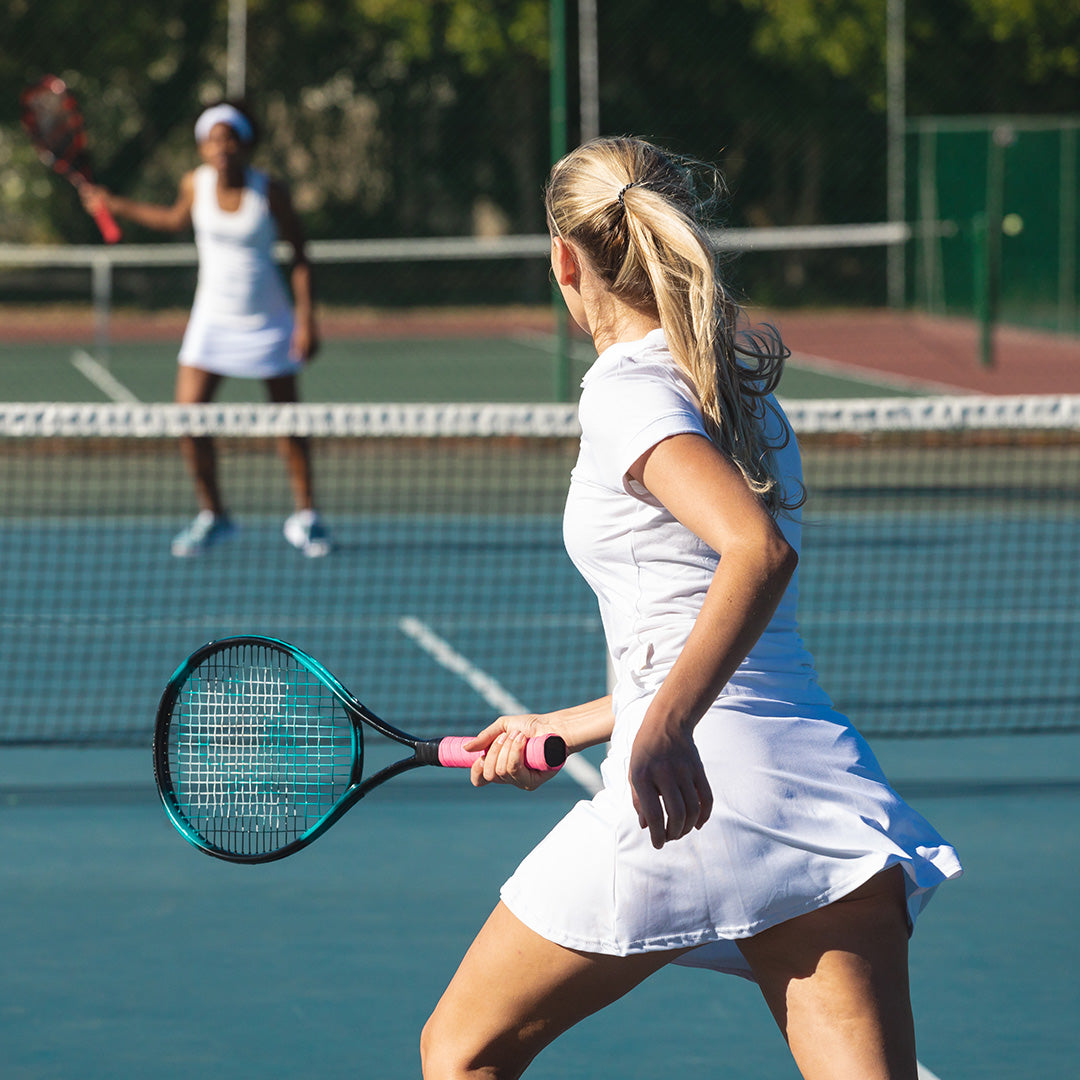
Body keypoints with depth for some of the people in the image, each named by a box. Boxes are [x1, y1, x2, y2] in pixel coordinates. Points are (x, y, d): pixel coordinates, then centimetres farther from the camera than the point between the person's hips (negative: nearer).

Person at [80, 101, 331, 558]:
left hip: (268, 321, -2)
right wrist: (114, 205, 17)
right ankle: (212, 515, 8)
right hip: (213, 318, 2)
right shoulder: (195, 184, -6)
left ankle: (305, 515, 20)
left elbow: (299, 256, -6)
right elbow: (177, 219, 18)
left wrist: (307, 319, -12)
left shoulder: (271, 192, -15)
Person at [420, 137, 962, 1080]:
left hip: (696, 790, -7)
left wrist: (664, 731, -31)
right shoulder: (744, 391, 21)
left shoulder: (626, 387, -4)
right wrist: (567, 727, 38)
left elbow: (761, 550, -22)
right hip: (828, 782, 7)